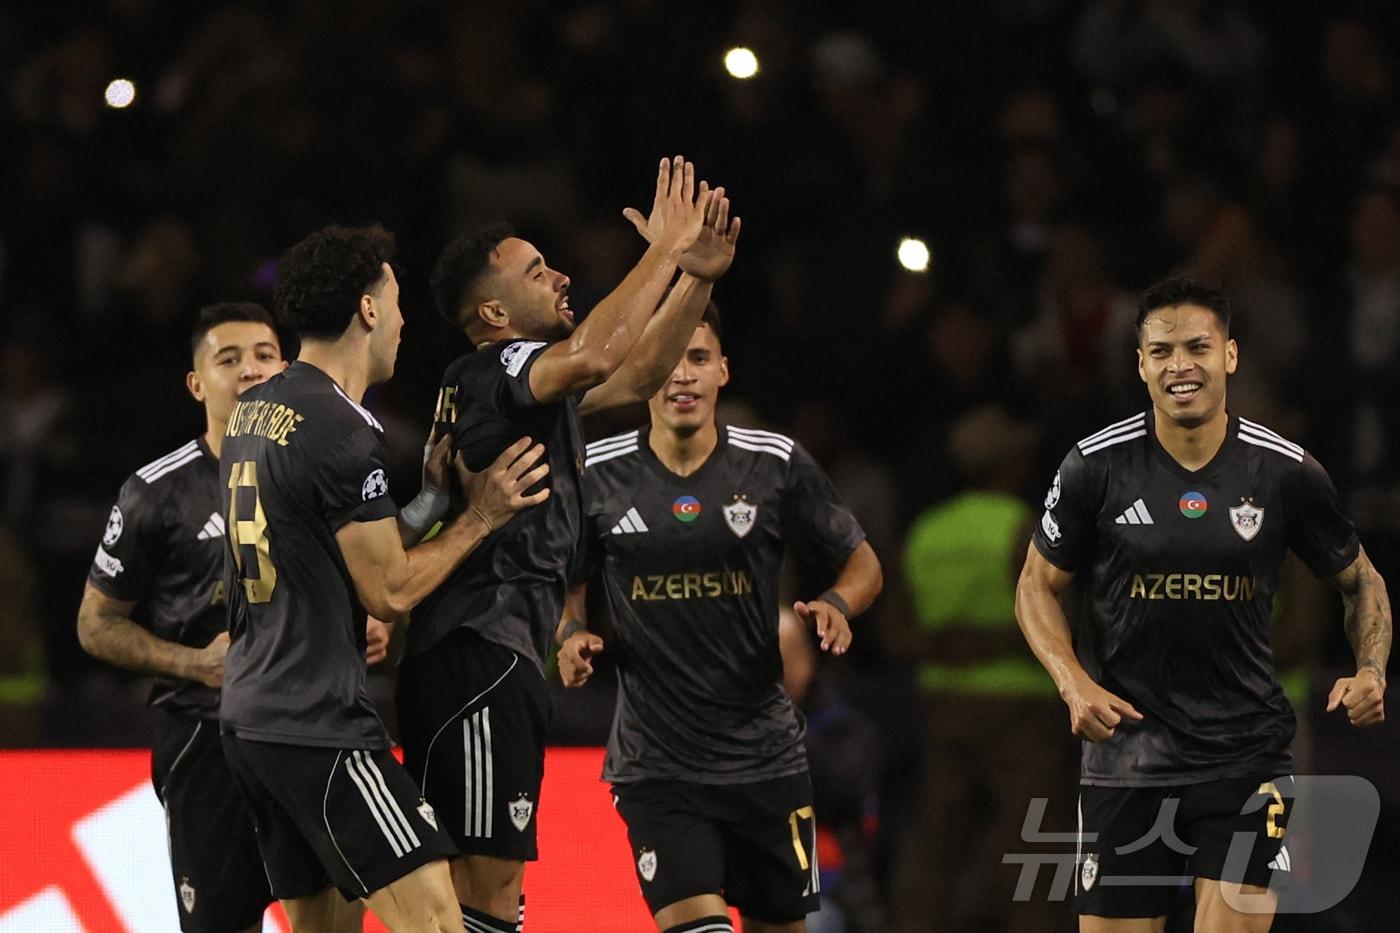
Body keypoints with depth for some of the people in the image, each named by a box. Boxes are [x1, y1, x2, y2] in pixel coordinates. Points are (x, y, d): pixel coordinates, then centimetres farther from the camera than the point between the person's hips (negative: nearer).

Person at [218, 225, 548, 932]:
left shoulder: (252, 411, 13)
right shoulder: (342, 430, -15)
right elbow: (389, 591, -11)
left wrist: (432, 496, 19)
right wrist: (479, 518, -1)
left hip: (251, 712, 10)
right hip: (319, 726, -10)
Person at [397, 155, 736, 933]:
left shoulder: (516, 383, 21)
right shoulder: (497, 368, -9)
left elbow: (636, 377, 31)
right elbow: (592, 357, -30)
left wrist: (697, 277, 18)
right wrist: (664, 251, -20)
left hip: (495, 654, 11)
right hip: (480, 655, -11)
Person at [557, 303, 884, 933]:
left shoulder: (776, 465, -2)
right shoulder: (598, 476, -1)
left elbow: (862, 563, 8)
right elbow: (569, 585, 14)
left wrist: (836, 605, -13)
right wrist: (571, 634, -6)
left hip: (765, 755, 1)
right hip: (654, 759, -1)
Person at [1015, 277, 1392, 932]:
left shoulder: (1287, 472, -3)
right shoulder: (1096, 467, -4)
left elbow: (1360, 581, 12)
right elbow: (1037, 586, 7)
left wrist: (1370, 671, -6)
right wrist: (1075, 685, -10)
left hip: (1245, 760, -1)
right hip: (1126, 750, 1)